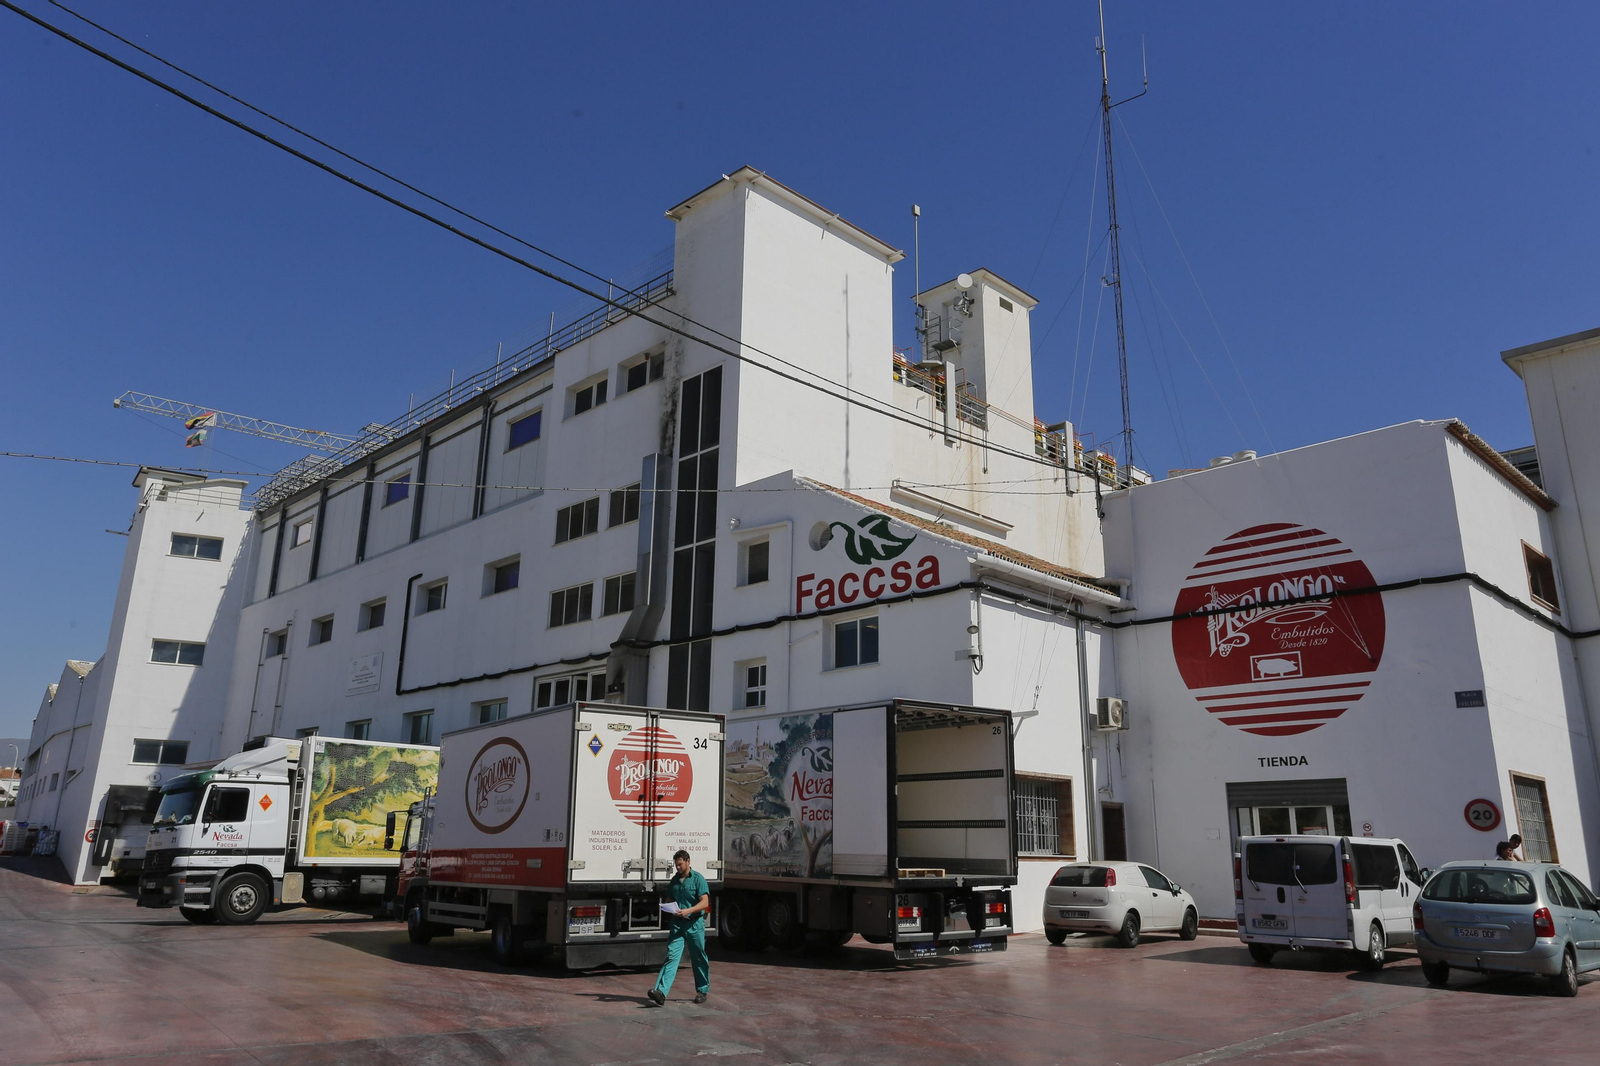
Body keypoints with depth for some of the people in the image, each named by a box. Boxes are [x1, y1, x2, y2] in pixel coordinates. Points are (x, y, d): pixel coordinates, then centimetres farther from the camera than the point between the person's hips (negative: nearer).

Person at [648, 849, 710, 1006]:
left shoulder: (698, 879, -7)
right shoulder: (674, 880, 11)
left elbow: (704, 902, -14)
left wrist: (688, 911, -27)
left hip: (695, 924, -4)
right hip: (677, 923, 4)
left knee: (699, 958, 8)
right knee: (671, 956, -8)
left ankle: (702, 990, 24)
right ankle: (661, 992, -18)